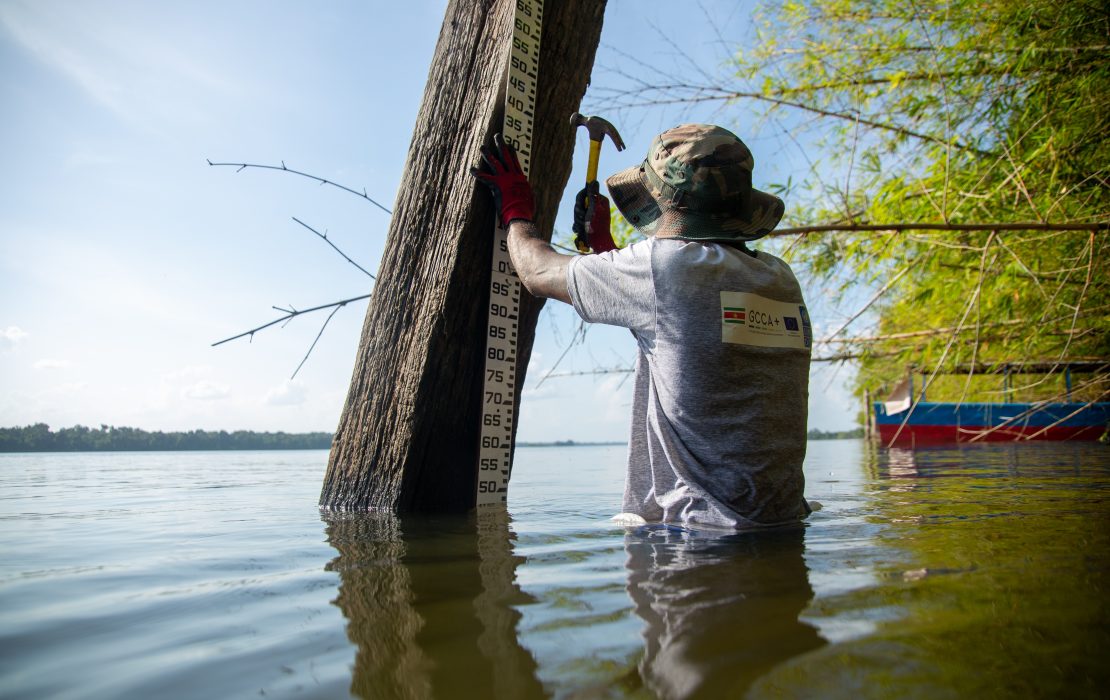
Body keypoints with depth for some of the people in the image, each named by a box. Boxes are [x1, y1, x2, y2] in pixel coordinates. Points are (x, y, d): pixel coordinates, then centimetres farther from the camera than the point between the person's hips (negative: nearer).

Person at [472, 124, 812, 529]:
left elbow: (538, 273, 2)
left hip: (705, 526, -8)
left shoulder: (667, 263, -14)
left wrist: (514, 210, 22)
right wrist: (603, 243, 33)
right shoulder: (781, 278, 8)